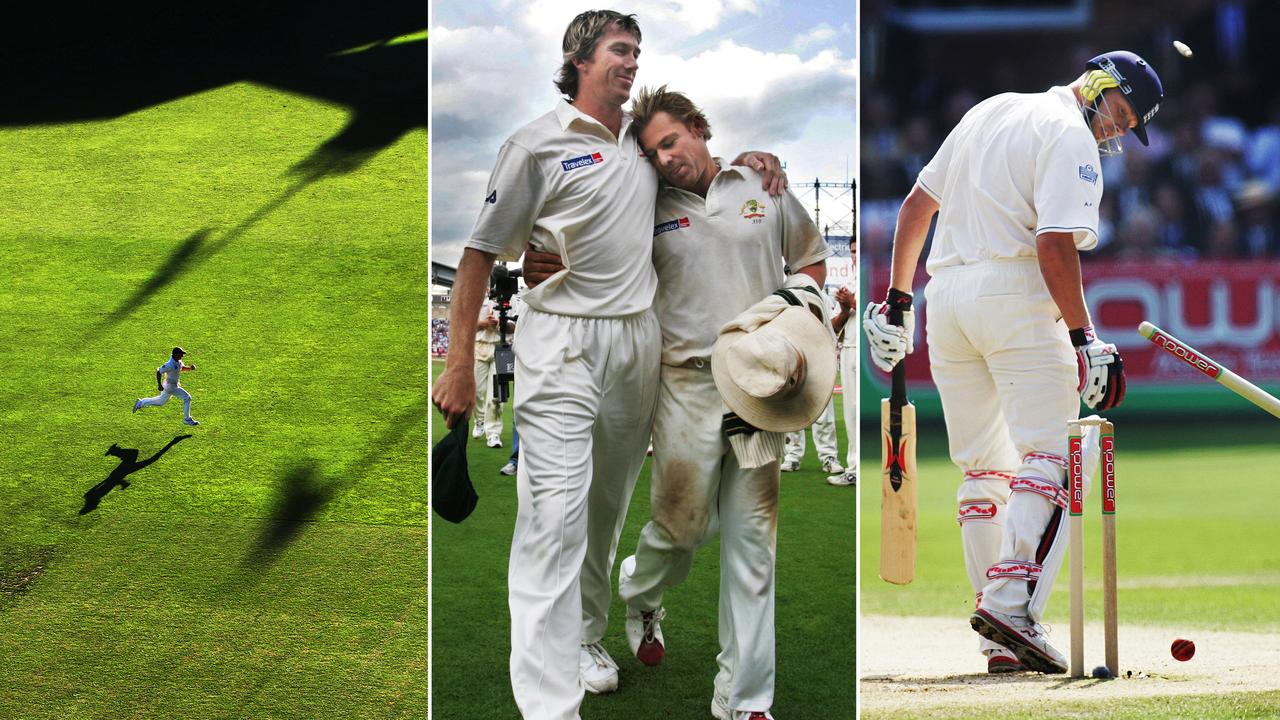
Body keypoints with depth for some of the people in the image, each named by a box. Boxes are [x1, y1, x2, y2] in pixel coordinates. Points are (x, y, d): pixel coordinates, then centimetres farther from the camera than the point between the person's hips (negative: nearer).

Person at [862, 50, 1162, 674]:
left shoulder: (989, 111, 21)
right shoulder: (1071, 137, -5)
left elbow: (915, 207, 22)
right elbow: (1055, 246, -17)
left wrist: (897, 301, 24)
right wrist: (1084, 340, -17)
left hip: (945, 294, 8)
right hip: (1015, 293, -8)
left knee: (983, 469, 9)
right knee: (1051, 454, -10)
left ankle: (1002, 643, 5)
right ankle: (1010, 601, -27)